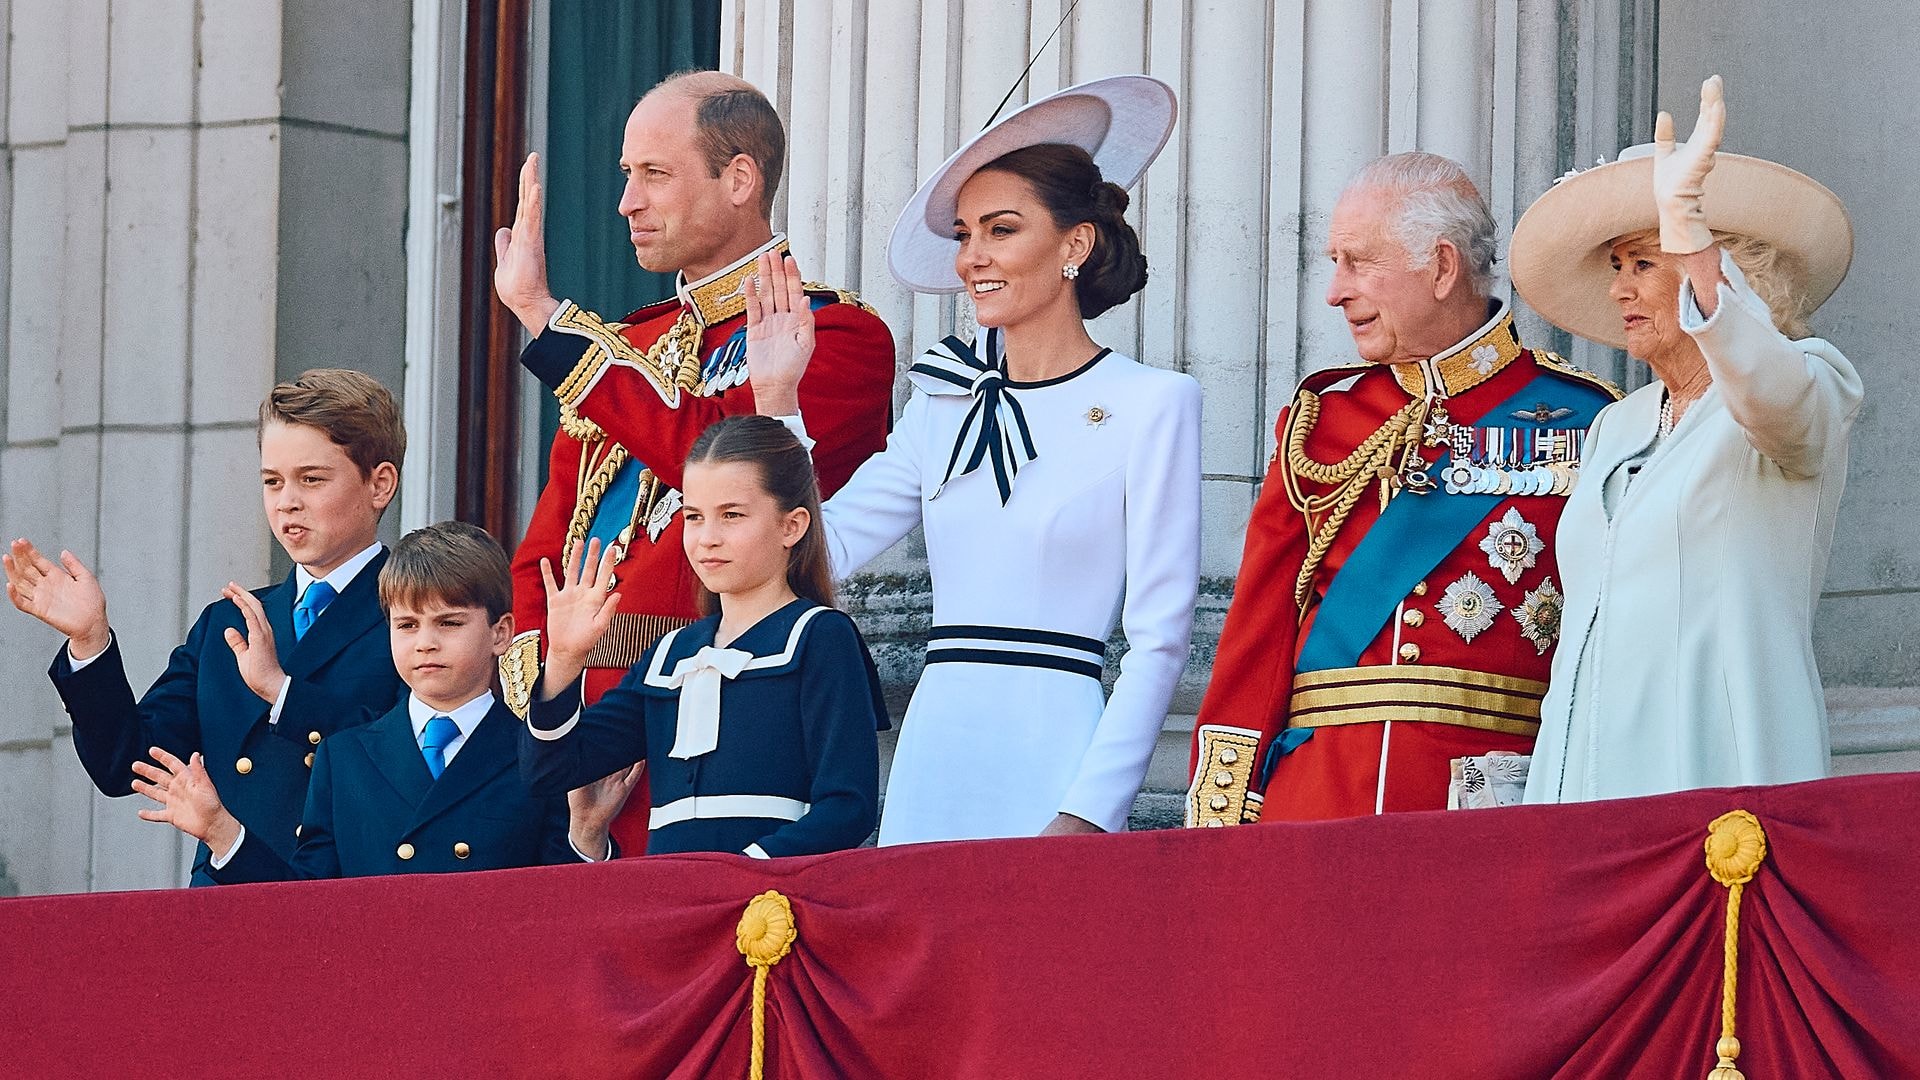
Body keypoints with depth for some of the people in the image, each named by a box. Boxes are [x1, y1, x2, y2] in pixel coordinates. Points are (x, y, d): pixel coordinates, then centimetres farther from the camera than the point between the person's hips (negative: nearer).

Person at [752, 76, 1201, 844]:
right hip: (931, 768, 5)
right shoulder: (946, 404, 13)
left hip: (1051, 762, -5)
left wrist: (1088, 815, -13)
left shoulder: (1151, 405, -3)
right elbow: (819, 552, 9)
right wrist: (778, 399, 4)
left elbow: (1159, 638, -6)